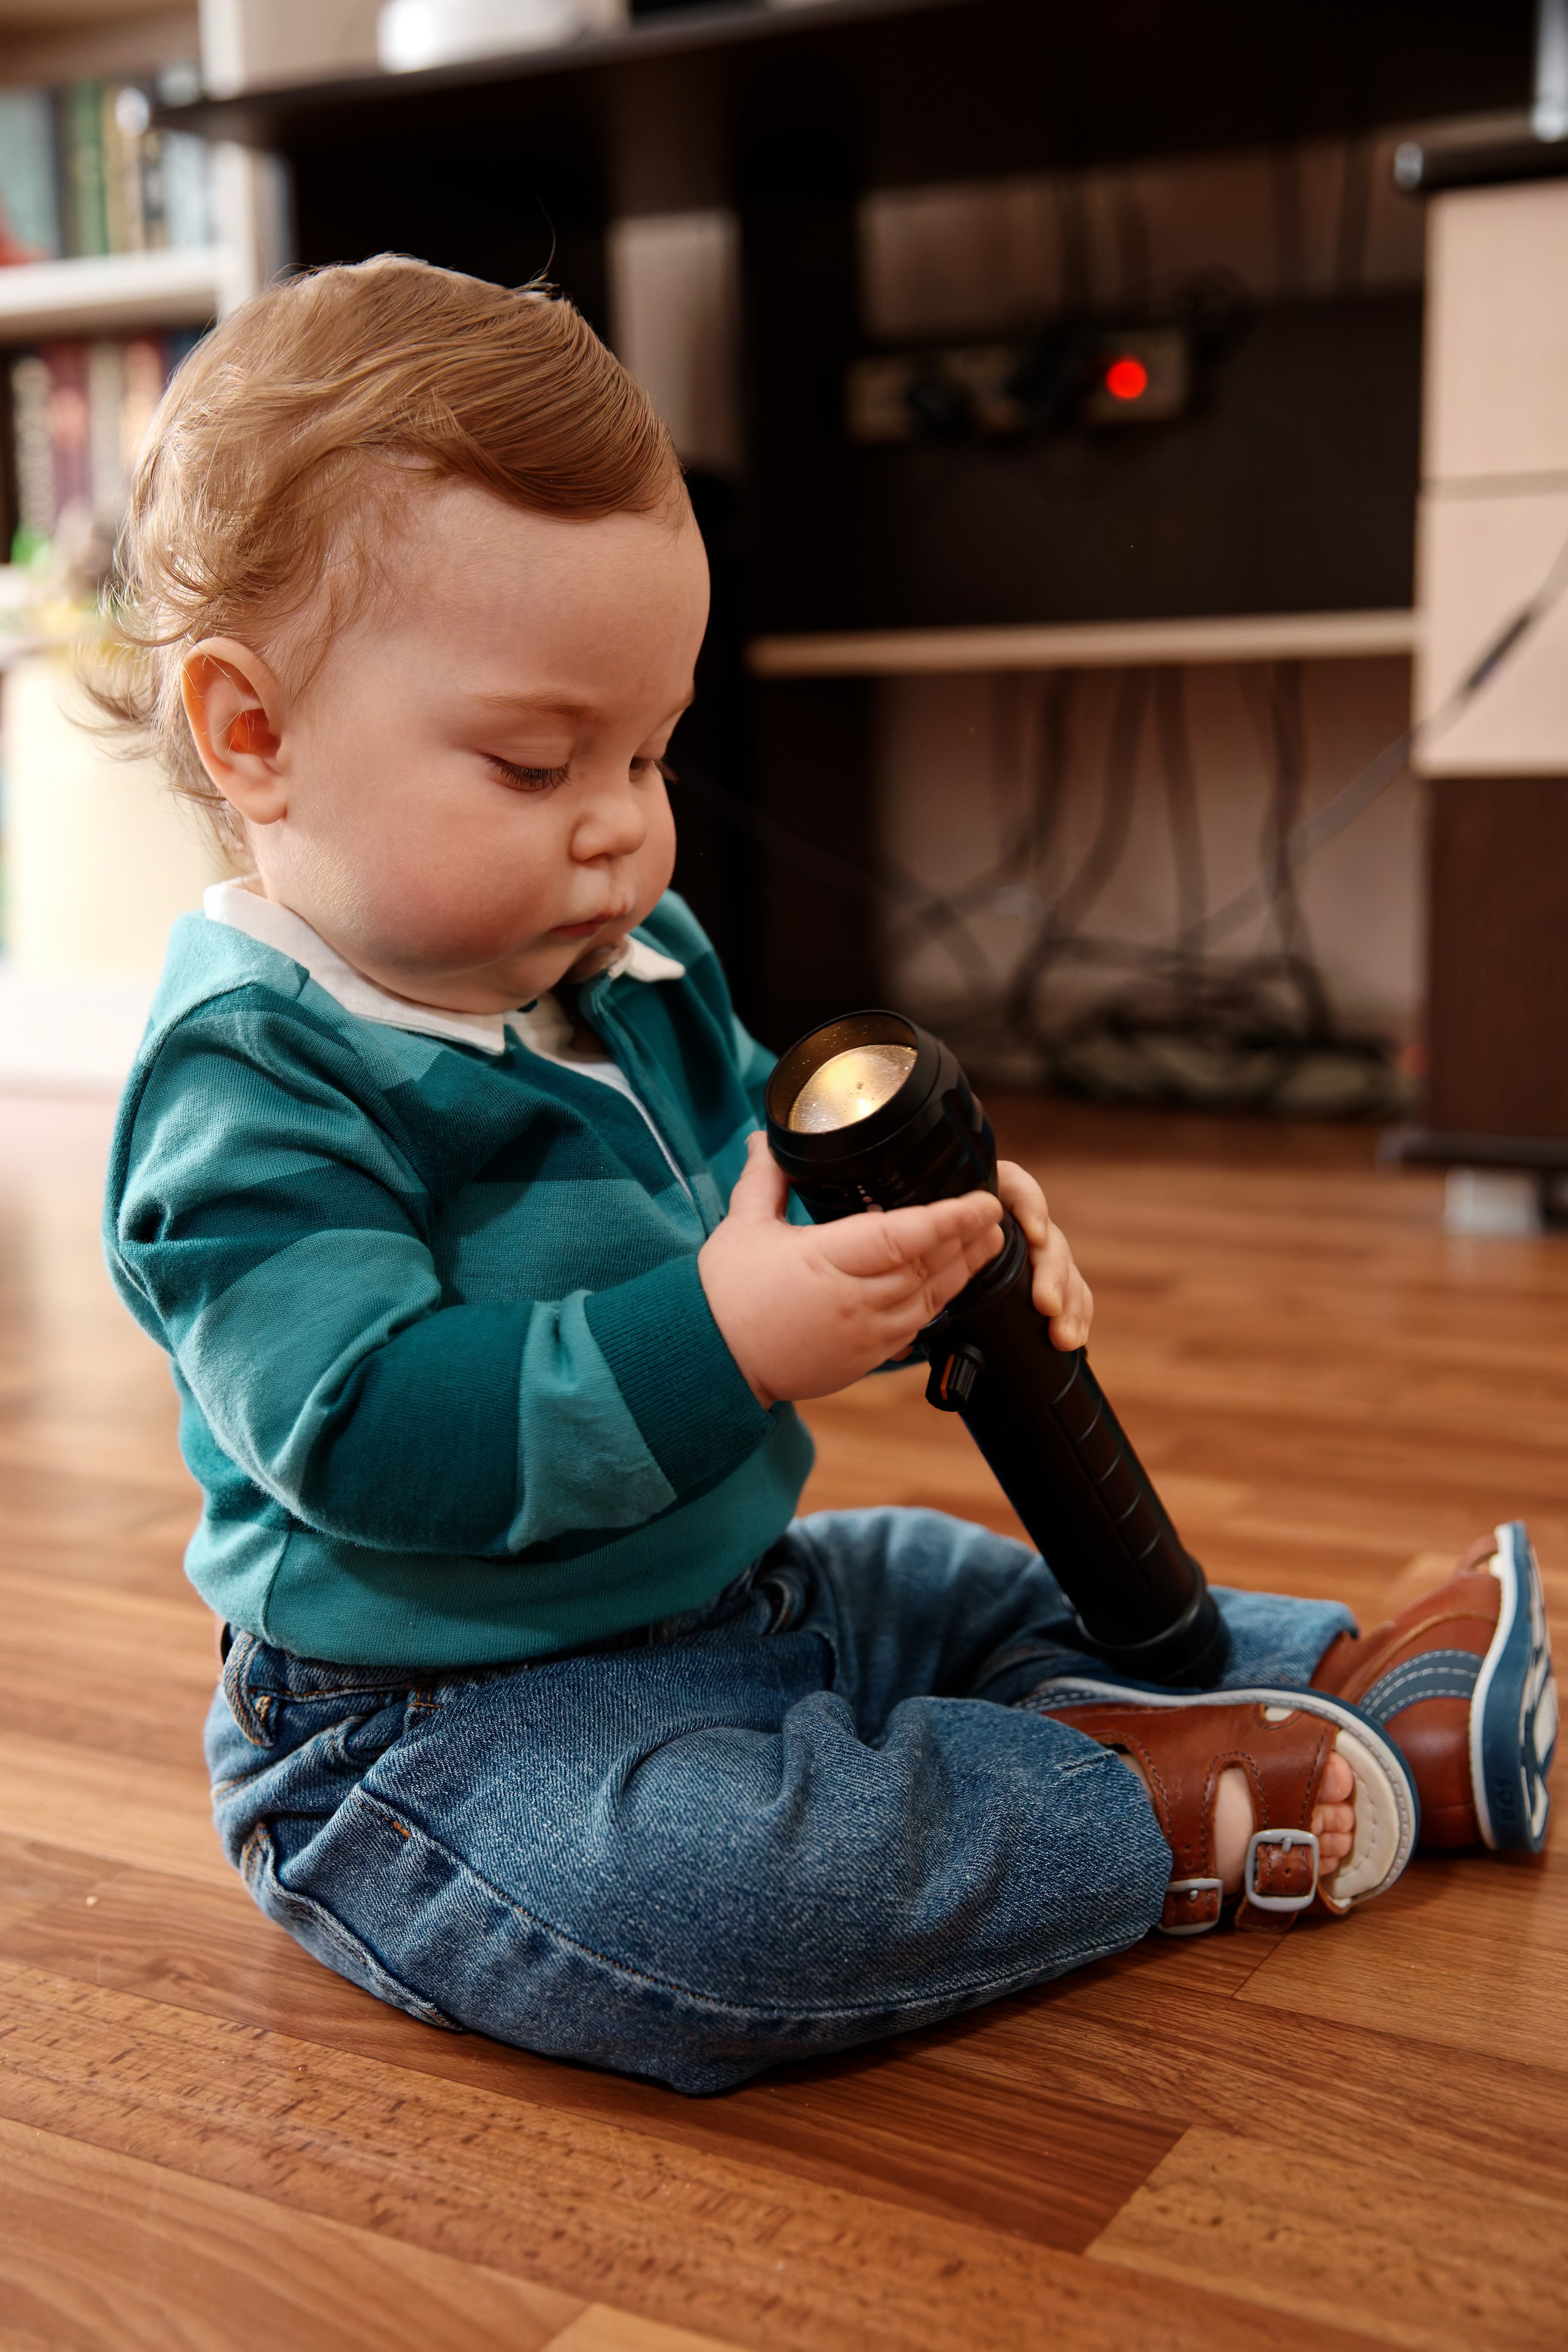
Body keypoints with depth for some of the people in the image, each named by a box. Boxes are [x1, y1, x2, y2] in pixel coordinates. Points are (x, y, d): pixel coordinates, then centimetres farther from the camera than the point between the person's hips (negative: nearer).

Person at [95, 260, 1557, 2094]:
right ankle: (1168, 1811, -20)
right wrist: (717, 1339, -37)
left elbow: (757, 1191, 17)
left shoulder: (634, 972, 6)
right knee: (698, 1898, -34)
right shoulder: (249, 1081, -23)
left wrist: (929, 1244, -5)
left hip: (726, 1588, 10)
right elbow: (364, 1437, -31)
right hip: (436, 1722, -9)